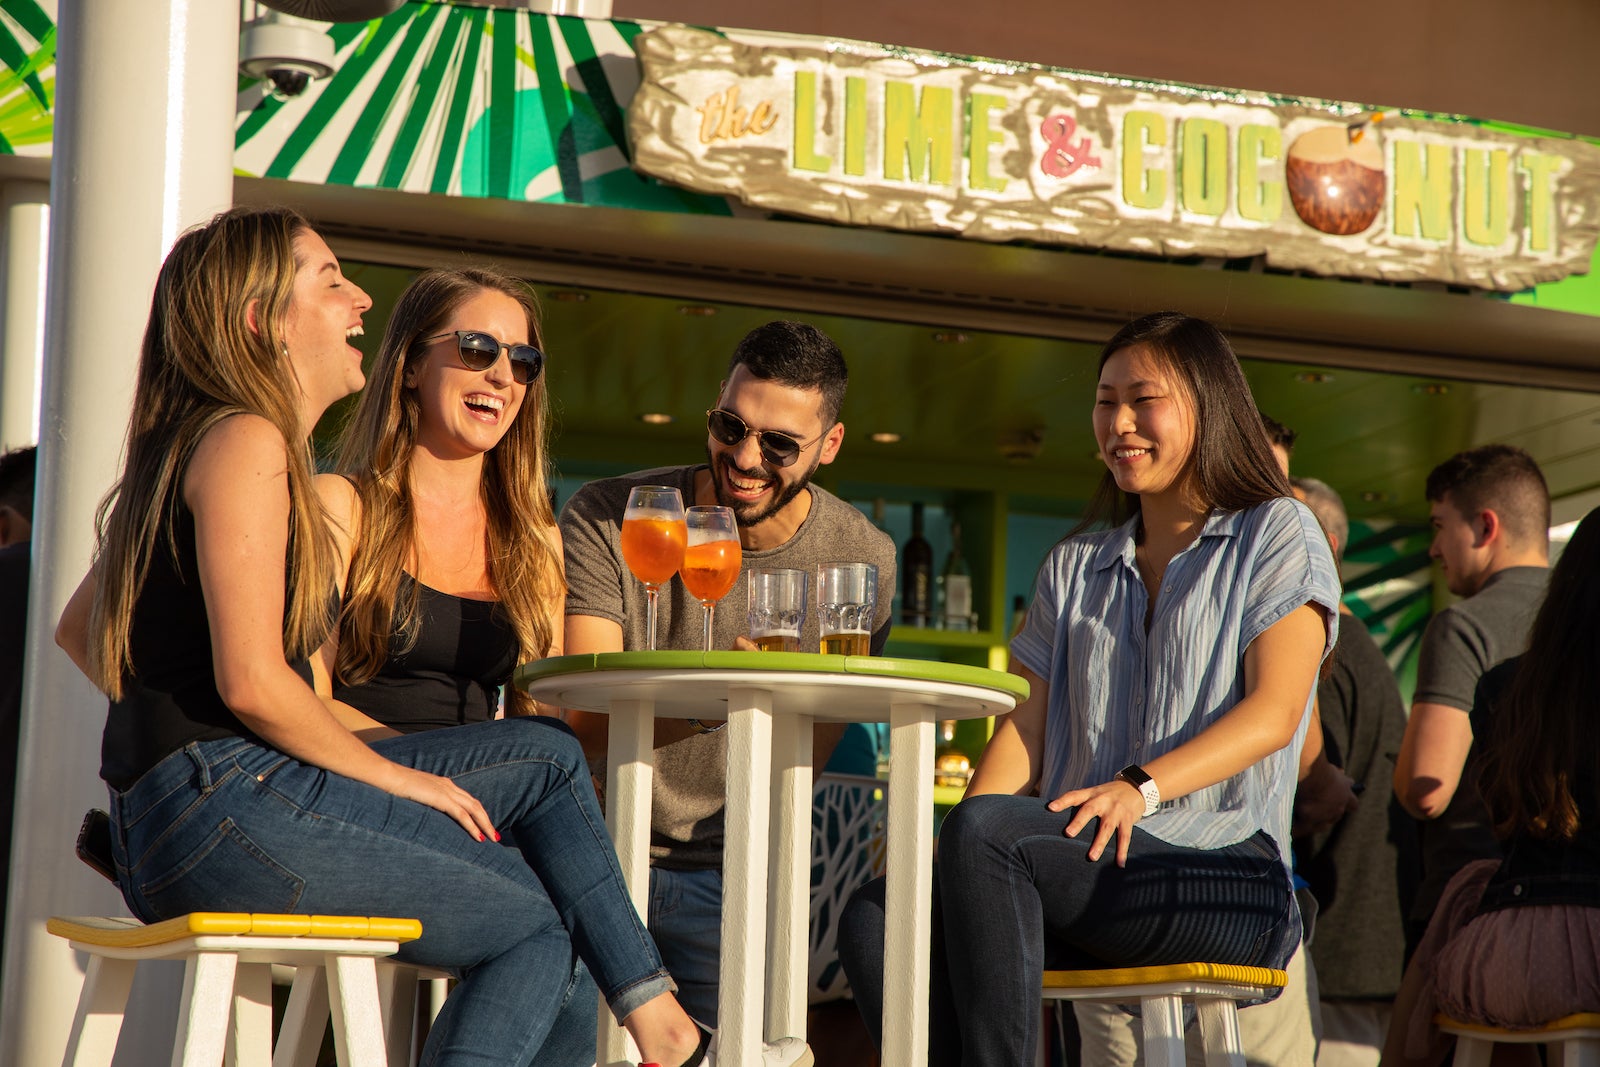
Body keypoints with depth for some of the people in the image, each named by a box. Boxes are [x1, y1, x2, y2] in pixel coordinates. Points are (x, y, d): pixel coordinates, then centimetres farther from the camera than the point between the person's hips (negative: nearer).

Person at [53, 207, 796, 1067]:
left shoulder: (181, 447, 22)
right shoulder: (244, 445, -11)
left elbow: (77, 631, 28)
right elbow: (252, 682, -20)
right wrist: (393, 776, -7)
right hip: (233, 812, -10)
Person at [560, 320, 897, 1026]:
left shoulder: (861, 561, -1)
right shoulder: (605, 521, -6)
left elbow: (808, 753, 4)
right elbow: (582, 723, -18)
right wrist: (705, 702, -36)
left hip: (729, 876, 2)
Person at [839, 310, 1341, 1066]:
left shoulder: (1277, 535, 10)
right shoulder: (1075, 568, 26)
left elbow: (1274, 710, -4)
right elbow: (1027, 724, 15)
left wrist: (1142, 787, -21)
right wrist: (951, 849, -5)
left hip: (1222, 871, -5)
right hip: (1083, 872, 5)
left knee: (986, 831, -32)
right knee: (877, 917, -24)